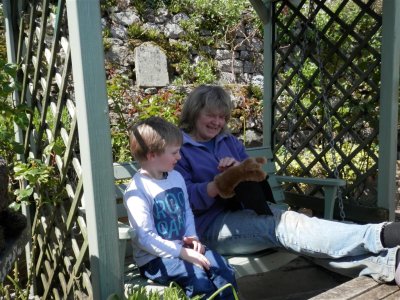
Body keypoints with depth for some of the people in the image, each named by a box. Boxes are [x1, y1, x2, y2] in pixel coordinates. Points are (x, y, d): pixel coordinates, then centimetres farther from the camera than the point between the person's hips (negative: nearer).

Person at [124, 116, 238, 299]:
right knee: (197, 276, -24)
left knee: (222, 268, -7)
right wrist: (183, 253, -24)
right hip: (154, 258, -7)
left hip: (181, 248, 7)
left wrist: (191, 237, -2)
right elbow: (145, 238, -22)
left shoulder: (176, 177, 5)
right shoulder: (137, 190, -19)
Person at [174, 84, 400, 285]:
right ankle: (378, 236, -46)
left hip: (247, 211, 6)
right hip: (211, 225, -6)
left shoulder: (229, 141, 19)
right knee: (283, 225, -31)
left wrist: (241, 169, -8)